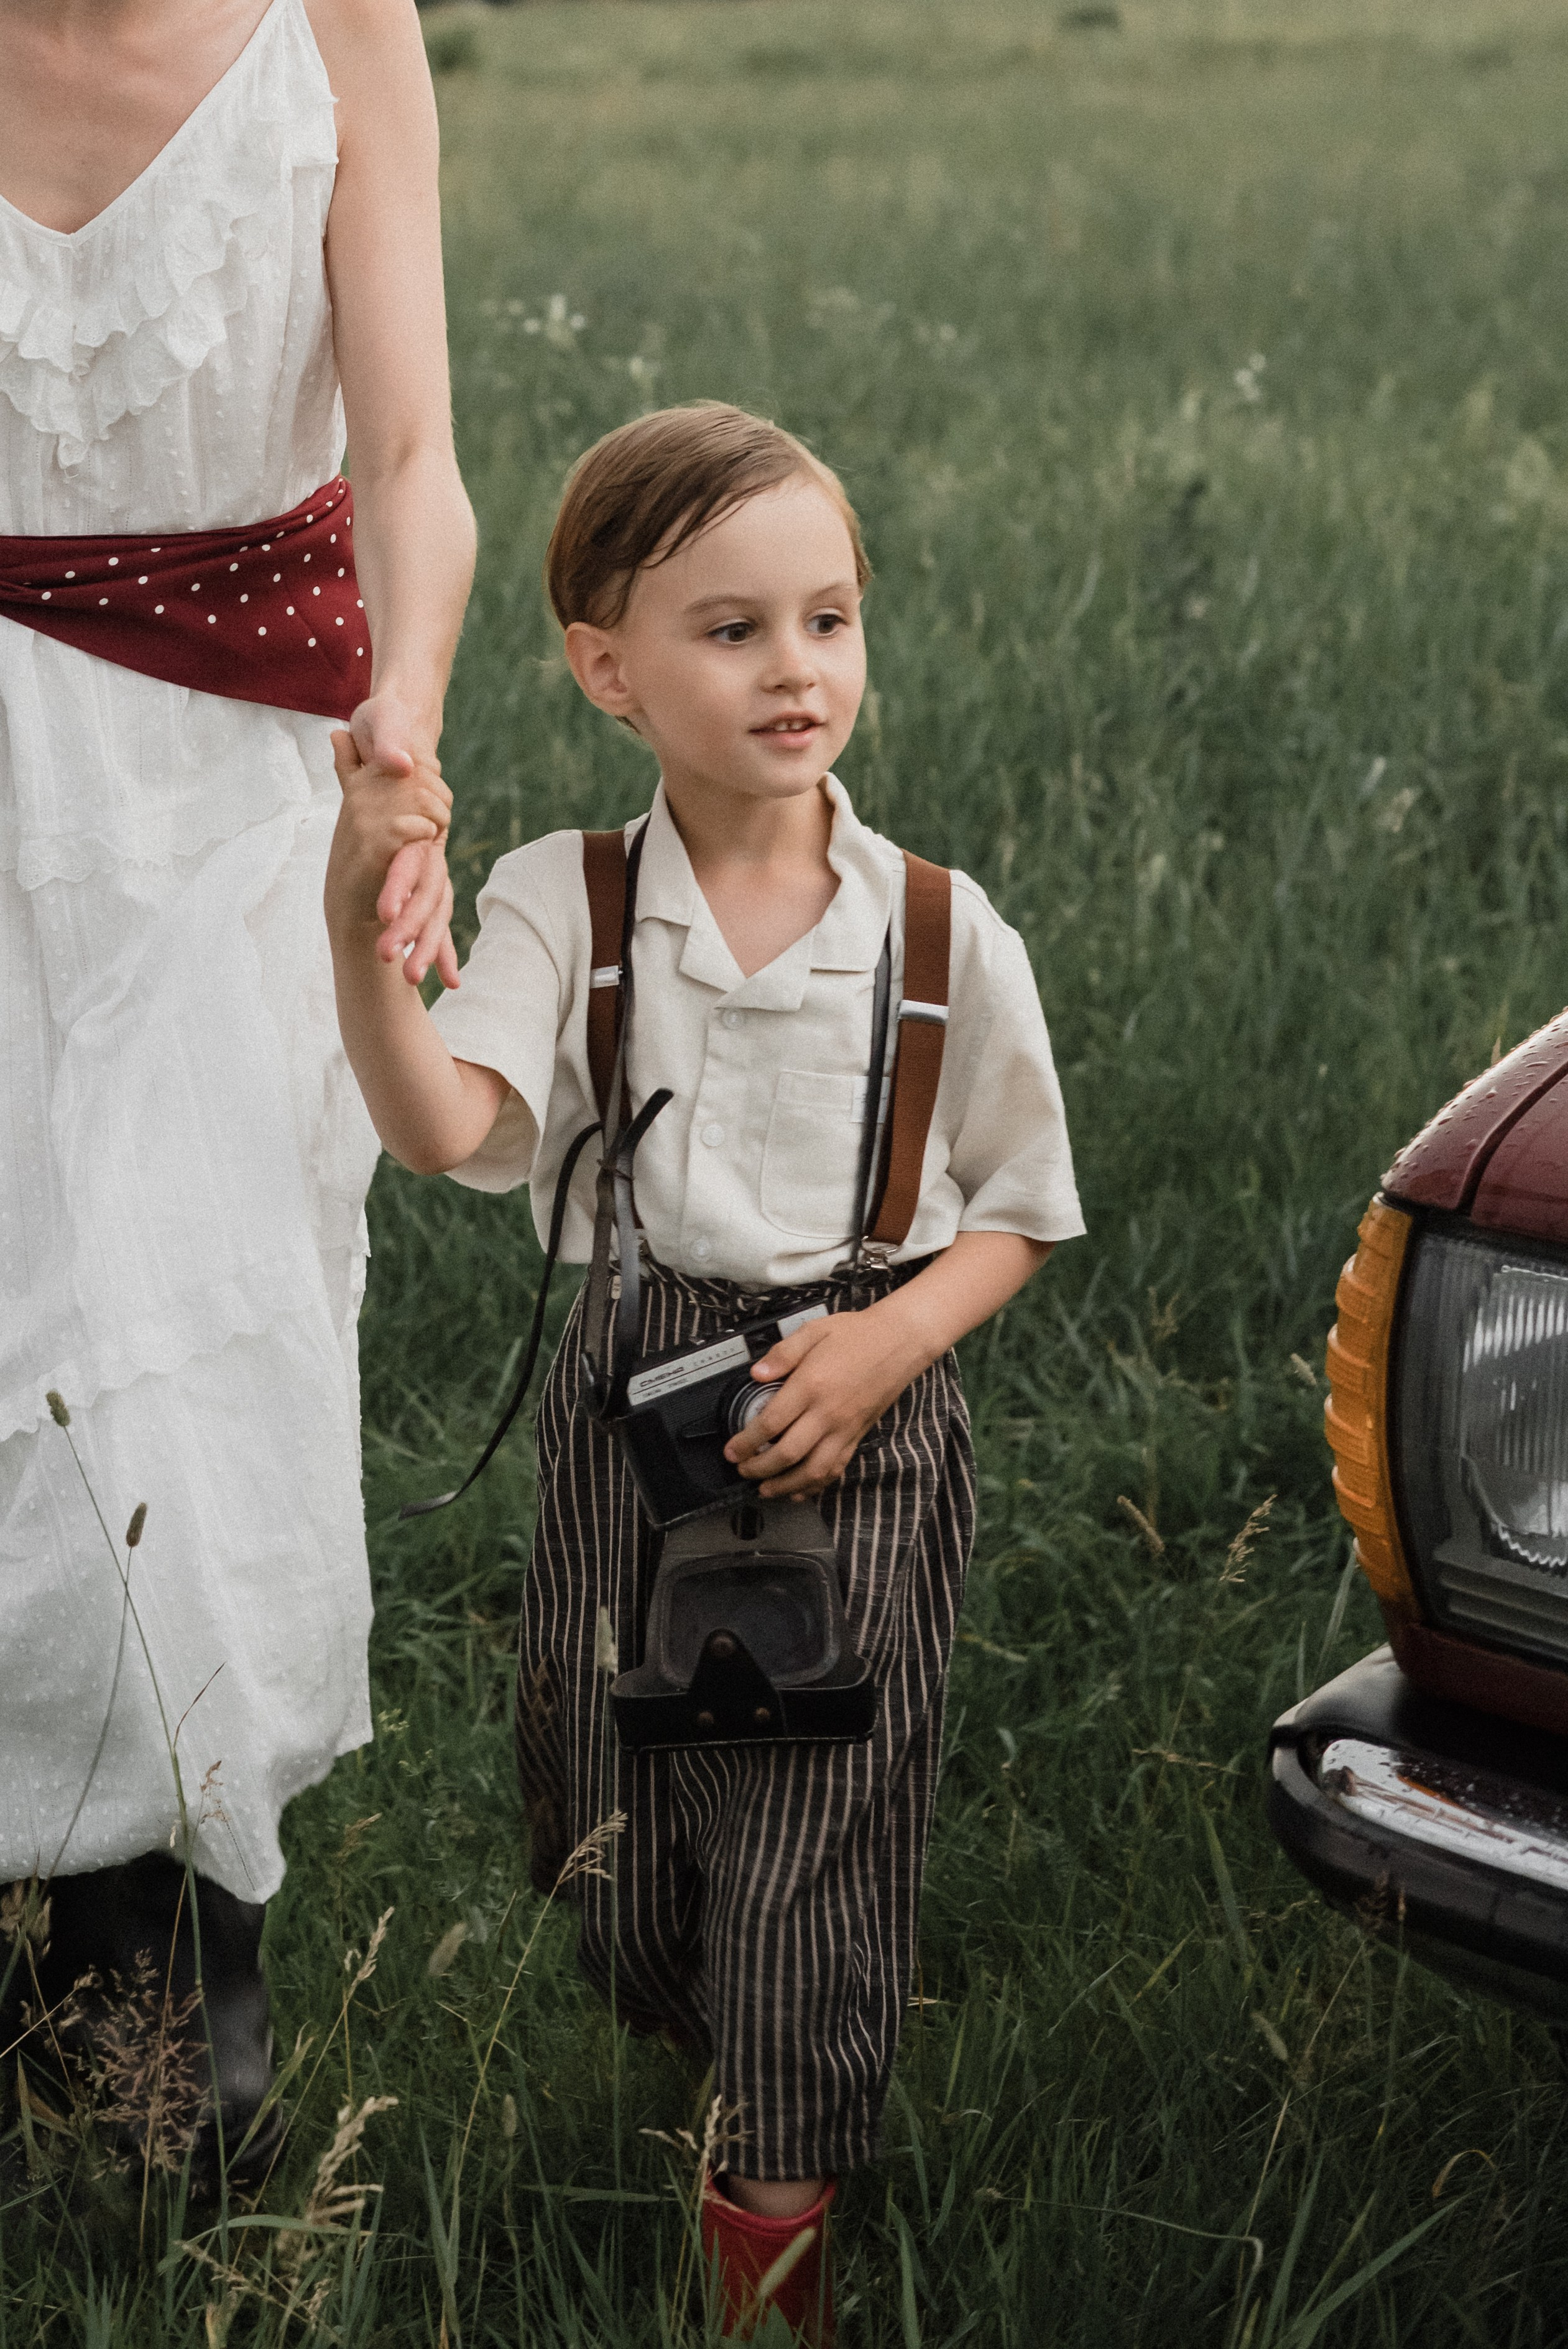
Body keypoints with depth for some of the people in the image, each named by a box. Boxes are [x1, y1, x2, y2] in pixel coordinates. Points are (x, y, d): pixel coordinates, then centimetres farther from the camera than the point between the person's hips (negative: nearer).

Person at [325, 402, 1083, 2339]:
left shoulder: (943, 931, -6)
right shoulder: (558, 903, -7)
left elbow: (1017, 1214, 3)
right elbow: (446, 1133, -23)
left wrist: (887, 1344, -15)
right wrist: (358, 922, -38)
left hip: (860, 1407, -1)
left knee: (813, 1818, 2)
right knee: (618, 1800, 13)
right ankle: (697, 2089, 43)